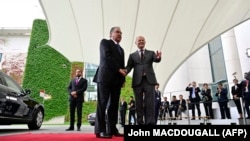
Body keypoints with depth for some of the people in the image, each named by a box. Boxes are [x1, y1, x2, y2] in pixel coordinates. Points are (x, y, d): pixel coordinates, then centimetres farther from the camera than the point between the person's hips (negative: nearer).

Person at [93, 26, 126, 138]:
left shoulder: (121, 49, 26)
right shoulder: (105, 42, 7)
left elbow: (122, 64, 19)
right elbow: (107, 57, -8)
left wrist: (123, 78, 6)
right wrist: (118, 69, -10)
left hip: (116, 79, 7)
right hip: (105, 77, -6)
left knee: (114, 105, 4)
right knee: (102, 103, -6)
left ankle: (112, 129, 8)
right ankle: (100, 130, -4)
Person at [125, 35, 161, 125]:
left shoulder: (151, 53, 15)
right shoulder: (132, 55, 16)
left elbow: (156, 60, -4)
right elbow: (129, 67, 5)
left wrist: (158, 57, -29)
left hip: (149, 80, -1)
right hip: (137, 81, 1)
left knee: (150, 102, -5)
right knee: (139, 103, 3)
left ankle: (150, 123, -2)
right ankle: (140, 123, 10)